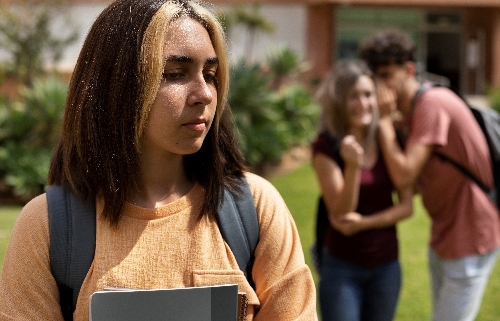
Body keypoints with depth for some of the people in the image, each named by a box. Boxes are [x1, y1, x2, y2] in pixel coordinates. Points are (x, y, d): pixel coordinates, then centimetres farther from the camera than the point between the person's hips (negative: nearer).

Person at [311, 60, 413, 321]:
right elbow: (341, 211, -16)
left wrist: (364, 222, -16)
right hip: (342, 268, -4)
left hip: (386, 266, 4)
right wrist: (352, 166, -31)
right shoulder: (326, 147, -11)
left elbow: (407, 206, -2)